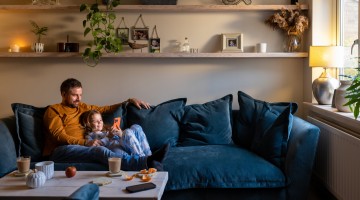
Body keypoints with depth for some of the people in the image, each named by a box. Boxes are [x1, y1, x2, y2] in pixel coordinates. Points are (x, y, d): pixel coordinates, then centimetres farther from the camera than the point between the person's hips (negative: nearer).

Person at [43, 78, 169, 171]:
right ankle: (146, 162, -55)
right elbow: (59, 136, -6)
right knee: (100, 150, -35)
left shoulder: (83, 107, 29)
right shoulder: (53, 110, 8)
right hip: (60, 150, -6)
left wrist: (129, 101, 23)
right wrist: (86, 142, -19)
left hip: (80, 147, 6)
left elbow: (107, 109, 34)